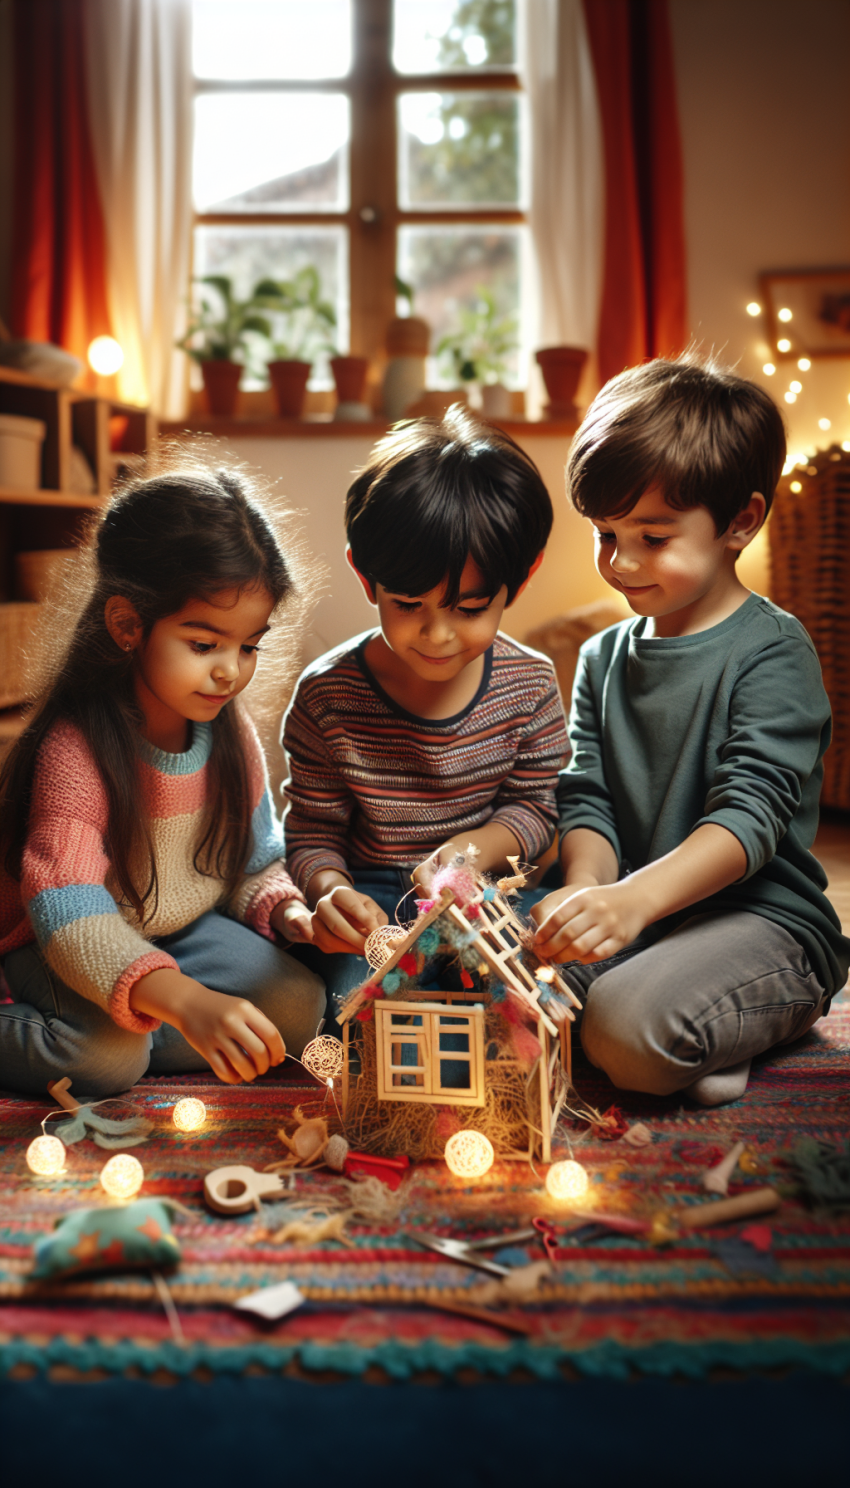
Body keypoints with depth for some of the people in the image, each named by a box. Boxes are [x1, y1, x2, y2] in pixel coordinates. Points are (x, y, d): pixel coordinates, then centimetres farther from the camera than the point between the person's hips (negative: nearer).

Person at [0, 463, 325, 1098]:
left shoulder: (231, 733, -7)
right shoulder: (75, 751, -29)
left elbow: (254, 860, 4)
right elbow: (69, 917, -38)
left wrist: (287, 911, -21)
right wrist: (185, 1001, -52)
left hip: (185, 929, 6)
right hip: (64, 950, -6)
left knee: (298, 1006, -15)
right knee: (107, 1053, -33)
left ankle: (137, 1047, -8)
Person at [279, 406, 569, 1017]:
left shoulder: (530, 684, -5)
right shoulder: (328, 696, -9)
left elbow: (535, 804, 5)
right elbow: (312, 830, -1)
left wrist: (475, 846, -17)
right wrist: (331, 889, -25)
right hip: (371, 901, -2)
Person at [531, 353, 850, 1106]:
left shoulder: (772, 651, -8)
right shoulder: (602, 659, 11)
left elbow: (750, 816, -20)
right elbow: (587, 802, 6)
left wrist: (634, 898, -37)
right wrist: (585, 886, -19)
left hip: (763, 918, -6)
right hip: (636, 915, 7)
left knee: (633, 1028, -34)